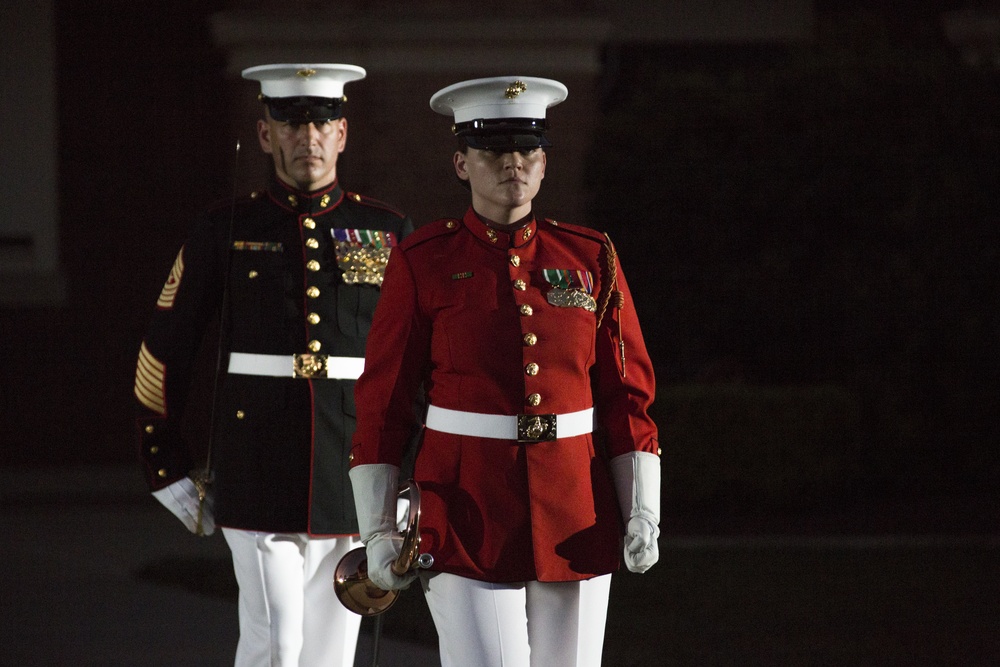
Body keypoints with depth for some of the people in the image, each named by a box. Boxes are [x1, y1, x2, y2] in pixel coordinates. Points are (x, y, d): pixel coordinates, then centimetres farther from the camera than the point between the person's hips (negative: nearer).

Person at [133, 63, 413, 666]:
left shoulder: (389, 233, 6)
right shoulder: (225, 233, 2)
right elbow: (165, 354, 8)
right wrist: (169, 470, 5)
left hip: (355, 480, 2)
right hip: (259, 481, -2)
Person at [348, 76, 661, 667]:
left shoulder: (590, 259, 6)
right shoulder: (424, 263, -1)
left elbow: (629, 396, 8)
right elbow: (382, 404, 1)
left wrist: (642, 513, -2)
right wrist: (378, 531, -4)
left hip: (575, 523, 3)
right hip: (466, 522, -3)